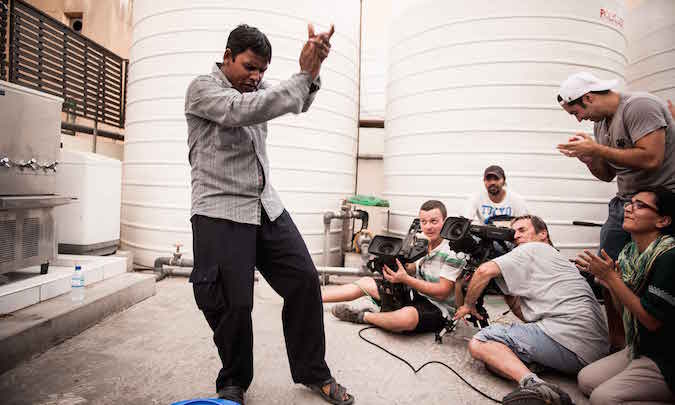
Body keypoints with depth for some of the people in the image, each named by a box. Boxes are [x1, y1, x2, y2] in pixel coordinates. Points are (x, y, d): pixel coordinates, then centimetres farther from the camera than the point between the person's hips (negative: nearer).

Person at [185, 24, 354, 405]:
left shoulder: (256, 88, 15)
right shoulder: (202, 88, -4)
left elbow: (296, 101, 0)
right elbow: (243, 111, -24)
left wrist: (312, 71, -20)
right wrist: (303, 74, -24)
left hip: (267, 207, 6)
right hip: (221, 213, -6)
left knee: (305, 280, 2)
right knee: (234, 304, -3)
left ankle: (313, 372, 19)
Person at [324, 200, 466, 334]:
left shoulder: (453, 252, -19)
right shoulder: (424, 243, 4)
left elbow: (442, 292, -22)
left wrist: (405, 278, -27)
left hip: (438, 308, -8)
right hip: (415, 294, 8)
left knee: (406, 316, -42)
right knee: (366, 282, 6)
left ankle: (361, 316, -16)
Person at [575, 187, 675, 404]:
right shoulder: (630, 251, 2)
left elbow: (652, 320, -22)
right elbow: (625, 309, 8)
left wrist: (610, 277, -23)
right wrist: (604, 275, -8)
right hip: (640, 349, 8)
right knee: (586, 380, 3)